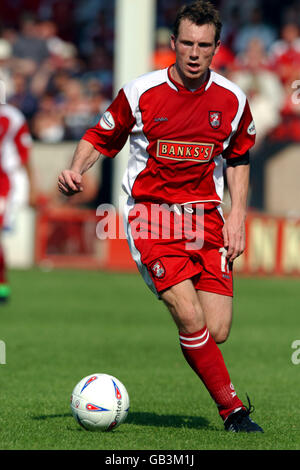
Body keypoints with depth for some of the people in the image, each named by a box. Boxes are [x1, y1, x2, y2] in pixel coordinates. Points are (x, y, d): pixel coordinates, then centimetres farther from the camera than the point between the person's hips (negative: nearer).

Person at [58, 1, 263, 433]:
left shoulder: (232, 100, 3)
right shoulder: (139, 94, -6)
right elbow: (100, 139, 7)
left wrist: (236, 215, 6)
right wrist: (76, 170, -13)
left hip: (205, 216, 3)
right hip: (150, 214, -3)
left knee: (216, 332, -8)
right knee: (191, 318, -20)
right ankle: (233, 409, -8)